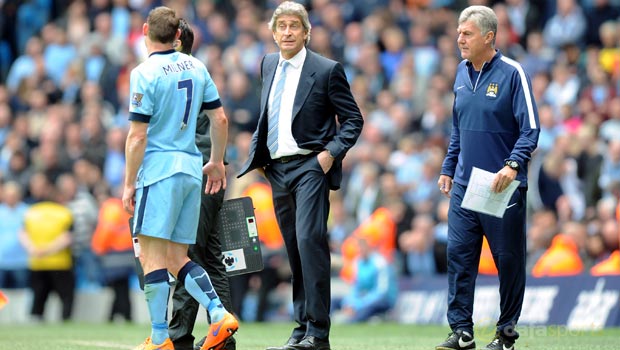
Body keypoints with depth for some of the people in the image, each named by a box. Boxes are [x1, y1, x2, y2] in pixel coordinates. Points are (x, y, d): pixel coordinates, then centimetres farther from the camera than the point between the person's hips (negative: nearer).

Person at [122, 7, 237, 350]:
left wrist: (129, 183, -6)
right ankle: (219, 315, -4)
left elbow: (137, 135, -12)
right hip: (191, 169, 7)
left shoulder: (145, 73, -9)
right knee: (177, 258, 12)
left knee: (152, 256, -4)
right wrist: (217, 161, 26)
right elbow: (220, 119, 14)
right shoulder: (196, 67, 11)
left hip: (159, 168, -7)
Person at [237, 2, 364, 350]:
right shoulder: (269, 65, 13)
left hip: (310, 166, -6)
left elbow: (353, 119, -2)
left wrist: (332, 152, -14)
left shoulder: (327, 70, -5)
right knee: (294, 248, 8)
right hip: (277, 168, 6)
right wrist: (257, 153, 14)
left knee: (310, 240, -16)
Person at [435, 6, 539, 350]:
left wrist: (513, 165, -23)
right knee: (459, 256, -1)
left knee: (509, 260, 3)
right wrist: (448, 169, 17)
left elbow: (530, 129, -11)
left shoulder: (512, 73, -9)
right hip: (464, 186, 5)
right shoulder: (462, 73, 10)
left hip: (503, 189, -5)